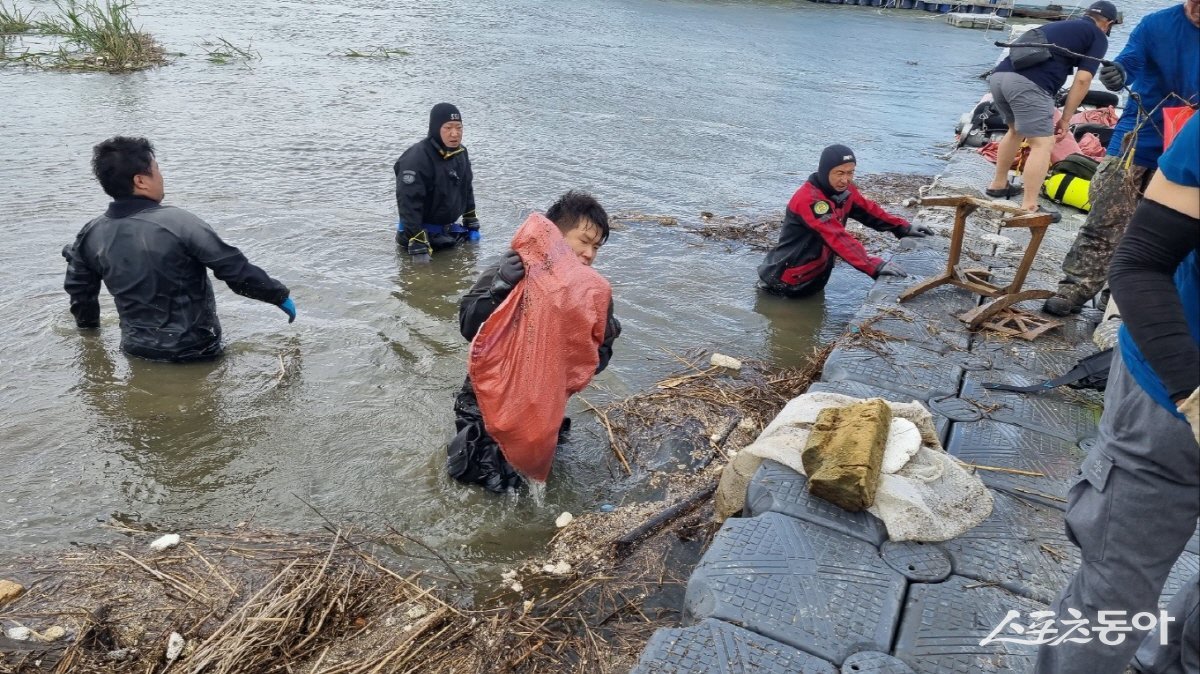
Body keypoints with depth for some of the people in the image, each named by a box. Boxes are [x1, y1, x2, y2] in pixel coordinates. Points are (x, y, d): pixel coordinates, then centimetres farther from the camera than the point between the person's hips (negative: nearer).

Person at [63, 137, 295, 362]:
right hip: (194, 350, -5)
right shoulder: (178, 222, -17)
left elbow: (78, 289, 16)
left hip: (136, 350, 5)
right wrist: (280, 295, -3)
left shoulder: (91, 235, 1)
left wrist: (89, 325, 34)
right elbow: (236, 270, -14)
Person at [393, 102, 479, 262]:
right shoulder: (416, 160, -24)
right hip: (423, 231, -8)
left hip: (450, 230, 8)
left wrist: (472, 224, 19)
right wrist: (418, 246, -29)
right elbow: (408, 204, -26)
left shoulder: (460, 152, 3)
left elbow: (466, 189, 18)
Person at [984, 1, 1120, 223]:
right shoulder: (1098, 37, 15)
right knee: (1043, 144, -3)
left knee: (1016, 130, 30)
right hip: (1027, 83, -7)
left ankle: (998, 185, 38)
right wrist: (1066, 118, 9)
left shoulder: (1057, 25, 35)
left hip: (999, 75, 8)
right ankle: (1029, 208, -10)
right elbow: (1082, 80, 3)